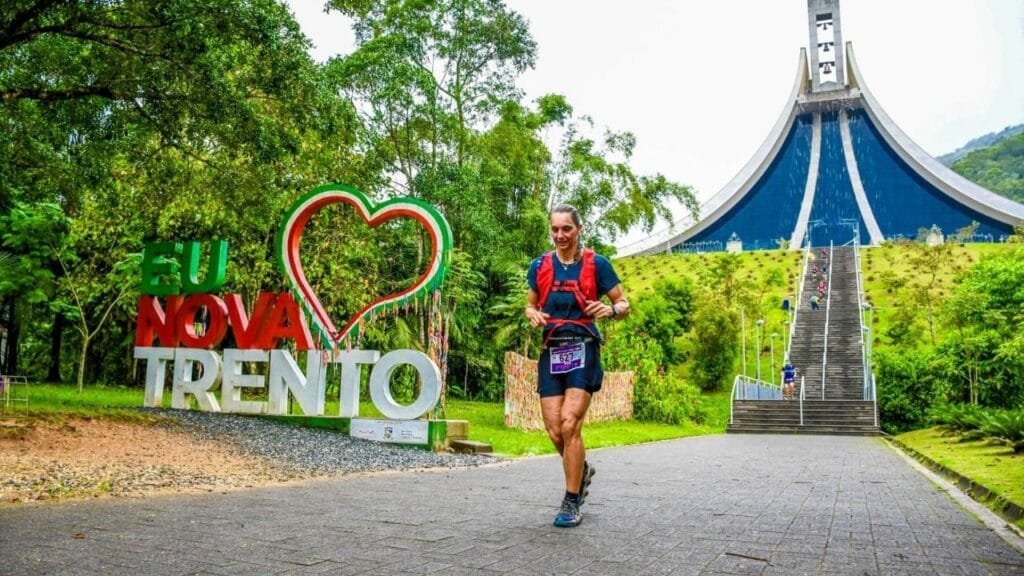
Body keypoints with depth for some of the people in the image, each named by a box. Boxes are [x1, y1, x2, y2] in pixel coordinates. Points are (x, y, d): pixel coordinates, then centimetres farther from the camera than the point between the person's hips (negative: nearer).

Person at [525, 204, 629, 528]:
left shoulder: (596, 264, 0)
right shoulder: (540, 266, 9)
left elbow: (624, 305, 4)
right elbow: (530, 305, 20)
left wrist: (610, 310, -19)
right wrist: (533, 315, -4)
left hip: (582, 350, -4)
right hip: (551, 352, 4)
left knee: (570, 424, -14)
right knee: (555, 431, 1)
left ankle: (572, 503, 0)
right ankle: (582, 470, 33)